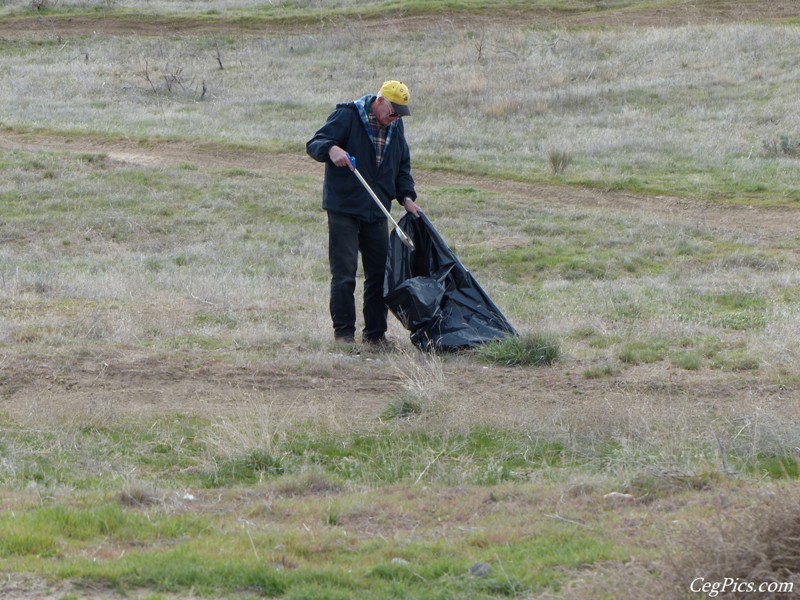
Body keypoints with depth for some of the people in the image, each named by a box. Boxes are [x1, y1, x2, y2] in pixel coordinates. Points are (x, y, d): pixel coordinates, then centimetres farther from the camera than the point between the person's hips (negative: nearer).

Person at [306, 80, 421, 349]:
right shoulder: (347, 116, -9)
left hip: (377, 213, 6)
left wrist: (406, 196, 6)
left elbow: (402, 165, 21)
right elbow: (314, 144, -12)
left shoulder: (395, 127, 11)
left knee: (380, 273, 7)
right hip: (344, 209, -6)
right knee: (344, 274, -7)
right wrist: (332, 149, -35)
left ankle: (375, 333, 15)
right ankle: (344, 333, -2)